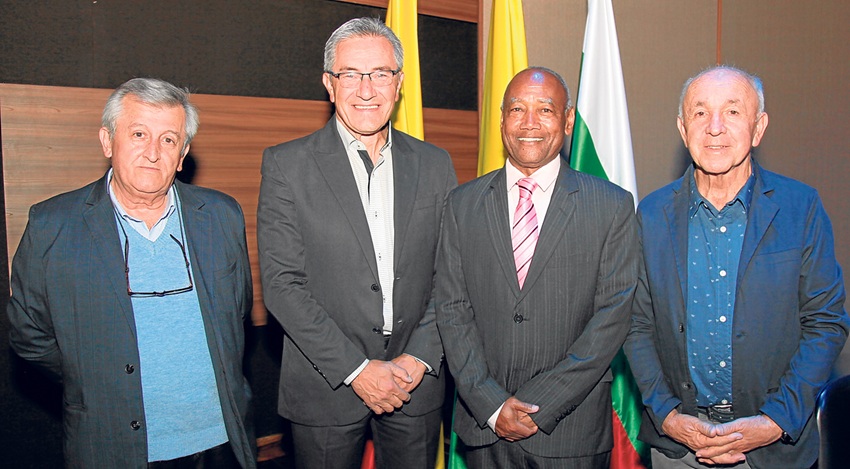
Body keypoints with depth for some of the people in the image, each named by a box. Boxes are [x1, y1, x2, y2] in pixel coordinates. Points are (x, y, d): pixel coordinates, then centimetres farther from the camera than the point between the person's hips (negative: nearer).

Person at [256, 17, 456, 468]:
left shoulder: (434, 164, 4)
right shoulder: (287, 164, -6)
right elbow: (282, 284, -10)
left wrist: (420, 357, -6)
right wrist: (356, 369, -13)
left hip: (417, 383, 3)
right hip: (325, 388, -2)